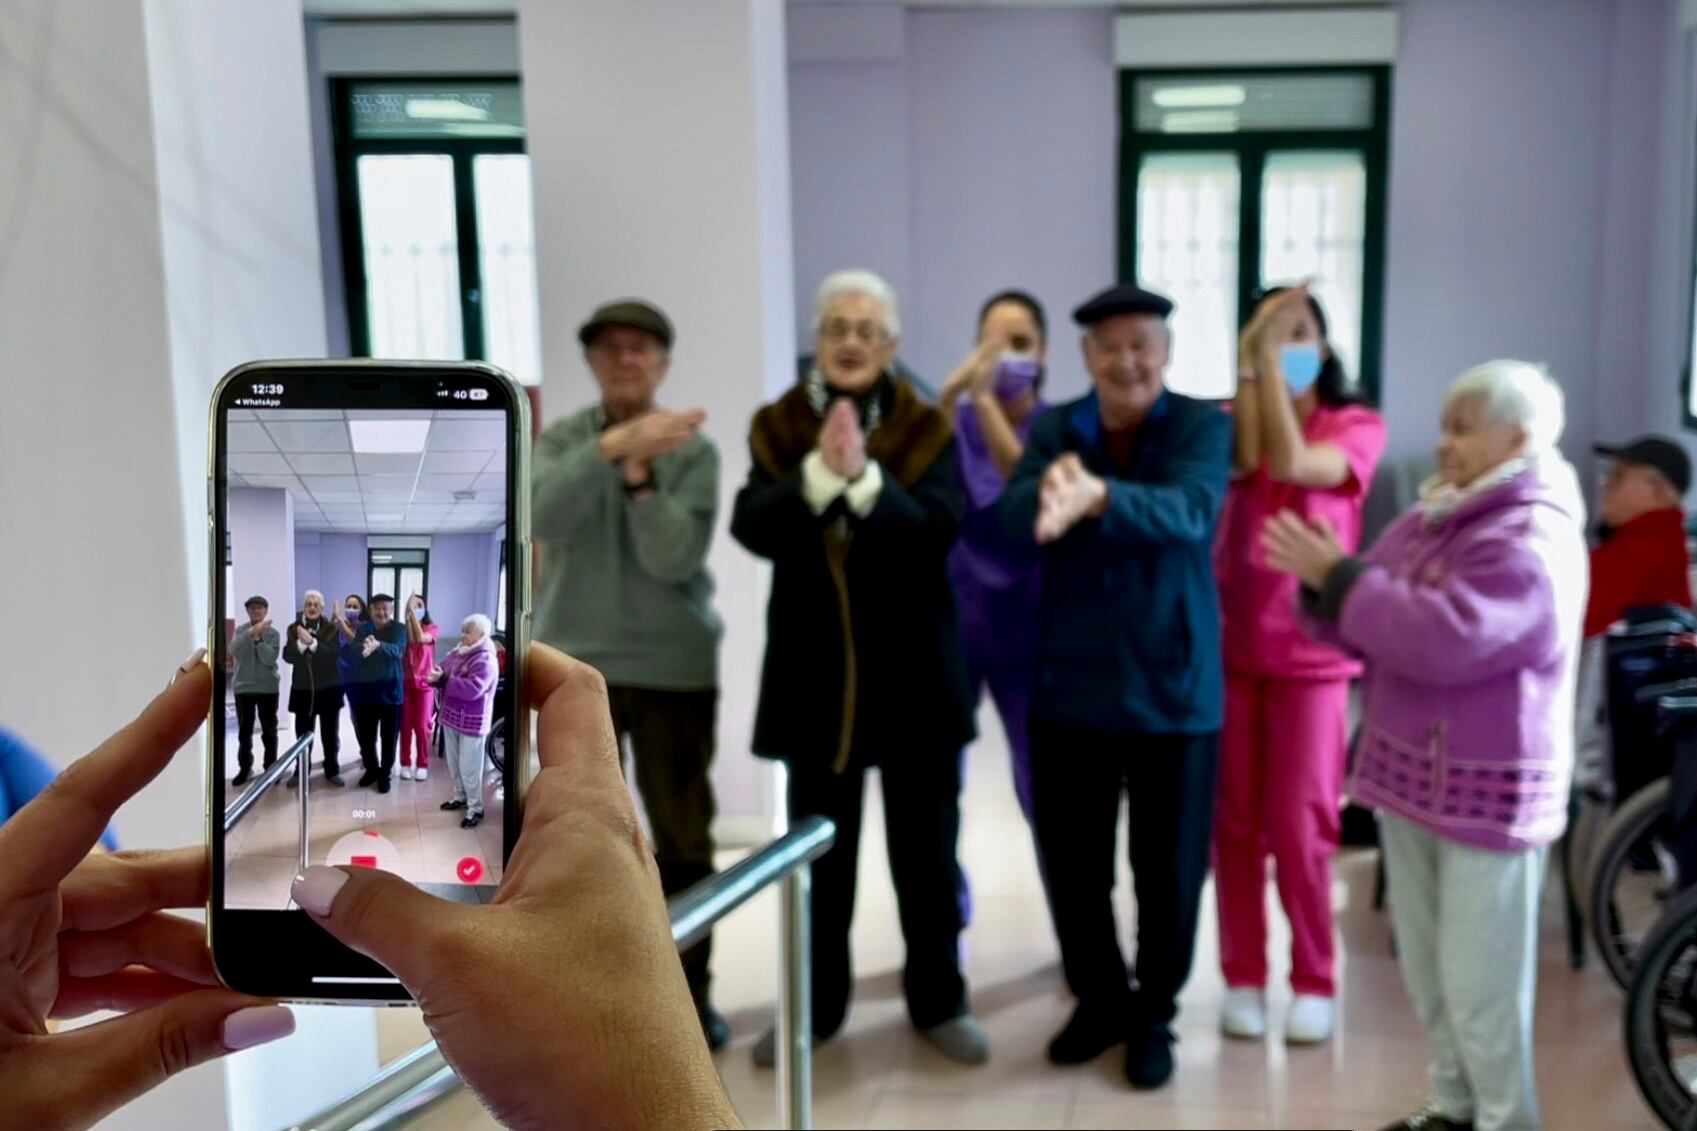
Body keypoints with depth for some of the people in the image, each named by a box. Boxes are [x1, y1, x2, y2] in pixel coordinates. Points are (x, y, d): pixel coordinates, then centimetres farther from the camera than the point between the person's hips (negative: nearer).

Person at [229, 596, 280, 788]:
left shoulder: (272, 633, -1)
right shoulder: (241, 631, 3)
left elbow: (270, 659, -14)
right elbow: (234, 651, -16)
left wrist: (258, 638, -20)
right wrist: (252, 631, -27)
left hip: (267, 688, -1)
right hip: (243, 687, 1)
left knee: (269, 730, 4)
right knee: (244, 731, 7)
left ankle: (270, 768, 12)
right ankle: (245, 768, 16)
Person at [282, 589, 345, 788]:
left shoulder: (331, 628, -3)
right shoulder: (294, 628, 2)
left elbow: (334, 654, -16)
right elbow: (287, 655, -7)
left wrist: (312, 641, -26)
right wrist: (301, 643, -25)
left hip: (328, 689, -1)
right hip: (303, 688, 1)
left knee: (330, 733, 6)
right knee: (302, 733, 5)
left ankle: (332, 771, 16)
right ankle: (301, 771, 17)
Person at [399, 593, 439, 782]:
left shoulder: (433, 628, -3)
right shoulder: (403, 629, 0)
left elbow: (421, 638, -23)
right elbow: (410, 640, -20)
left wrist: (414, 612, -23)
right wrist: (407, 614, -22)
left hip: (424, 683, -1)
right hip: (405, 683, 1)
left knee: (422, 726, -1)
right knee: (405, 726, 4)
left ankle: (422, 765, 11)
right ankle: (405, 764, 14)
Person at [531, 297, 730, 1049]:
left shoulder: (692, 449, -3)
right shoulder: (560, 440, 2)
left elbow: (674, 558, -14)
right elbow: (542, 515, -20)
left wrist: (640, 475, -27)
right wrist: (613, 445, -31)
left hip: (675, 667, -1)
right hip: (574, 665, 1)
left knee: (683, 840, 6)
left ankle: (691, 992, 19)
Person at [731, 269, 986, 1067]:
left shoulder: (927, 428, -1)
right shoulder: (778, 427, 2)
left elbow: (937, 531, -16)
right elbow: (752, 528, -13)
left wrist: (864, 475, -29)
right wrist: (818, 471, -27)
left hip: (913, 671, -1)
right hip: (816, 670, 1)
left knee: (927, 852, 10)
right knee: (818, 852, 12)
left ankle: (938, 1001, 26)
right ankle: (816, 1006, 27)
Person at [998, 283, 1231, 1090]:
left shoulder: (1204, 426, -5)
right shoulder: (1052, 429, 3)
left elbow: (1189, 511, -25)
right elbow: (1014, 513, -16)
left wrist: (1098, 497, -44)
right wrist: (1049, 491, -40)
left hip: (1172, 686, -2)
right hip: (1069, 684, 2)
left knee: (1168, 869, 9)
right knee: (1070, 864, 11)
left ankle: (1154, 1014, 29)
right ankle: (1100, 999, 33)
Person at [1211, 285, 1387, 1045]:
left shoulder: (1357, 426, -1)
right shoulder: (1230, 419, 5)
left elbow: (1292, 464, -21)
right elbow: (1242, 463, -18)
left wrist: (1276, 361, -17)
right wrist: (1248, 359, -16)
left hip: (1310, 652, -2)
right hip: (1229, 646, 2)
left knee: (1298, 829, 0)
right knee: (1234, 824, 6)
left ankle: (1314, 982, 17)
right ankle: (1244, 976, 19)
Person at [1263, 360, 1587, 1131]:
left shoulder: (1530, 541, -18)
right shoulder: (1434, 518, 11)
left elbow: (1444, 638, -30)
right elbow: (1374, 621, 11)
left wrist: (1339, 577, -23)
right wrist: (1324, 584, -10)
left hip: (1486, 791, -9)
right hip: (1413, 771, 9)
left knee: (1480, 982, 0)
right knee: (1426, 968, 19)